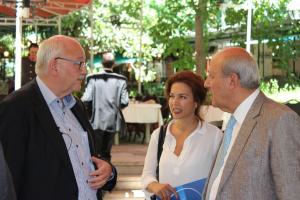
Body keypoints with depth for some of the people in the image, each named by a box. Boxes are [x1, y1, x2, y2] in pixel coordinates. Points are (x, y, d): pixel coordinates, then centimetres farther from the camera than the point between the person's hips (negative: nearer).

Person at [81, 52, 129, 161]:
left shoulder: (93, 78, -9)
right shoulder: (121, 80, -6)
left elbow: (86, 100, -13)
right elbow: (124, 102, -6)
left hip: (97, 121, -2)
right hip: (112, 122, 2)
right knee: (106, 154, 13)